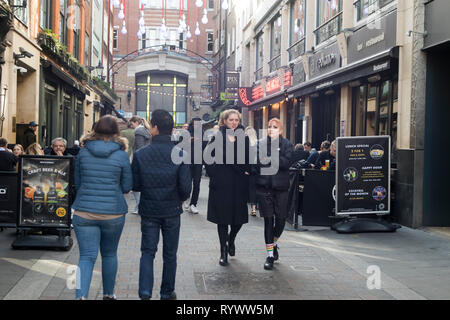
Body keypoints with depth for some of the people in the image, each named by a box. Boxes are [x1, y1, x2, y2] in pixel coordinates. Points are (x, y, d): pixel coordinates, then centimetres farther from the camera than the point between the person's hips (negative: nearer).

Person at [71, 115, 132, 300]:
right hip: (113, 212, 0)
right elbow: (127, 187, 1)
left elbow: (76, 183, 11)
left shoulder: (83, 152, 2)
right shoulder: (121, 154, -4)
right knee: (109, 255, 16)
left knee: (87, 256, 1)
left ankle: (81, 295, -17)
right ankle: (108, 294, 30)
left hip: (84, 211, 1)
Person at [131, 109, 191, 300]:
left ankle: (145, 292, -3)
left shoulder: (140, 154, -9)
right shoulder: (180, 154, -10)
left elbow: (134, 185, -5)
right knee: (170, 254, 14)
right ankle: (167, 293, 23)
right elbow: (185, 186, -13)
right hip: (171, 210, 0)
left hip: (148, 210, 0)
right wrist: (182, 199, 8)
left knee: (147, 252, 10)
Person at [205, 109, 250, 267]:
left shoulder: (244, 138, 7)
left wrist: (246, 172, 1)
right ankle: (224, 251, 13)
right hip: (222, 184, -2)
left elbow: (249, 159, 13)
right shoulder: (218, 137, -1)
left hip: (239, 184, 3)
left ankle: (231, 240, 34)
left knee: (240, 216, 4)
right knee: (222, 217, 2)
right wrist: (214, 175, -9)